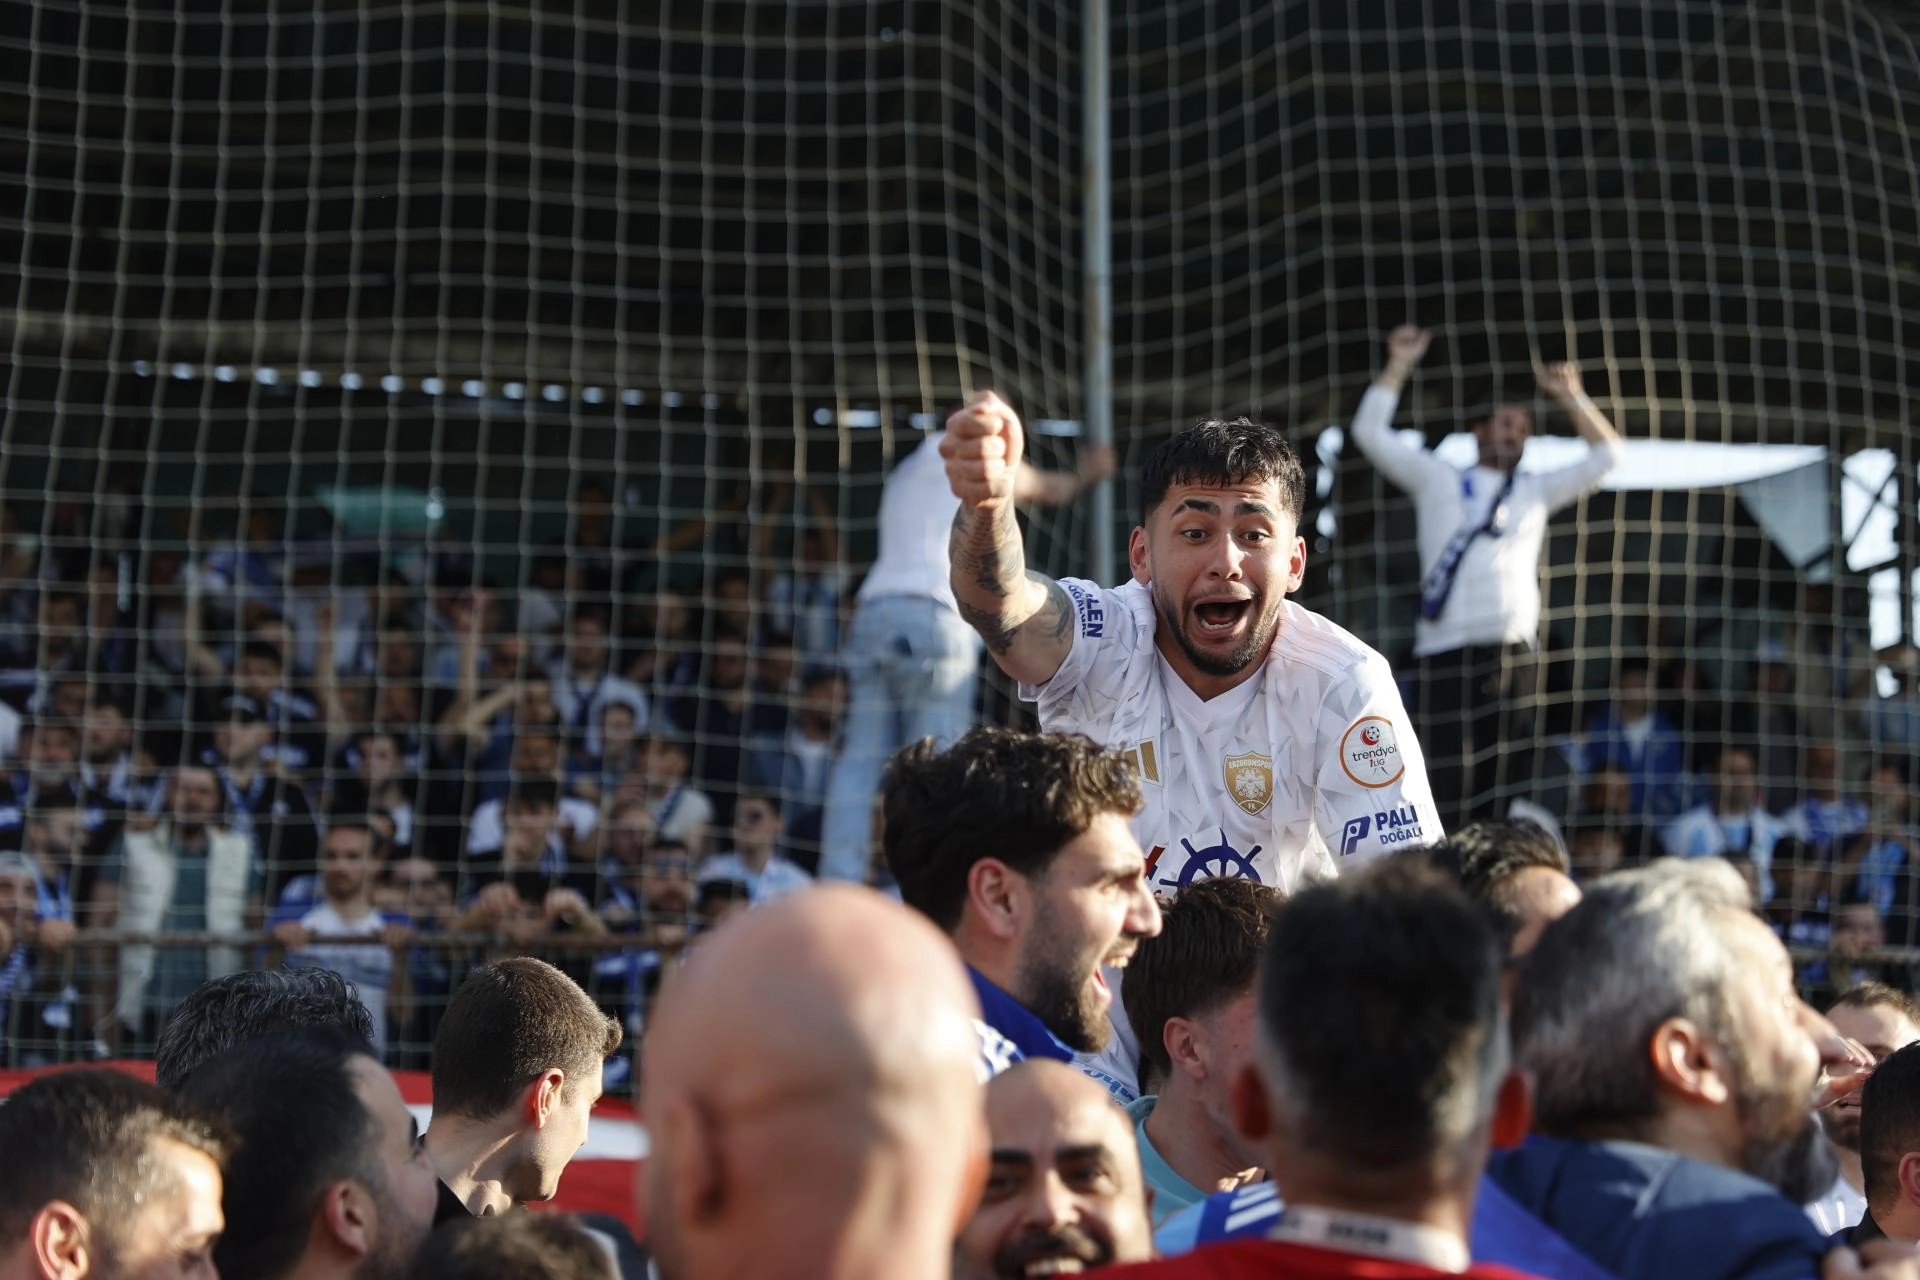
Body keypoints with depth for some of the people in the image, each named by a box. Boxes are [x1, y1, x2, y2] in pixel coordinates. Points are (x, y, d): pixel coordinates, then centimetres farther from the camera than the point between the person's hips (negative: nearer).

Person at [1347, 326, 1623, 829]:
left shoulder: (1536, 490, 24)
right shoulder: (1437, 480, 18)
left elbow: (1606, 454, 20)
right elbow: (1370, 431, 12)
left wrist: (1568, 395, 13)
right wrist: (1400, 366, 10)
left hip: (1515, 652, 3)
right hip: (1445, 653, -3)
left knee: (1508, 788, -2)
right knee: (1447, 792, -9)